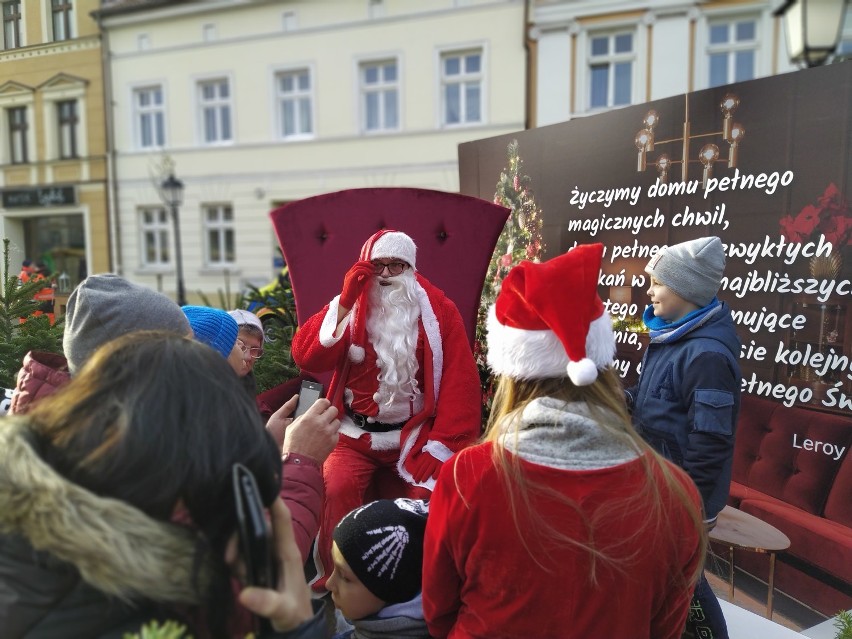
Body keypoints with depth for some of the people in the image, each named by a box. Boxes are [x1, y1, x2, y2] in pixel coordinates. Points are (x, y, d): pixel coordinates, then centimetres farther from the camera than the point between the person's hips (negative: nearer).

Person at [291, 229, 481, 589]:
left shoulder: (438, 311, -1)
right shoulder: (349, 307, 4)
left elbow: (459, 382, -6)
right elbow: (306, 358, -9)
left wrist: (440, 446, -12)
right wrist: (344, 302, -15)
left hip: (414, 436, 0)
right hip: (355, 435, 1)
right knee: (335, 489, -22)